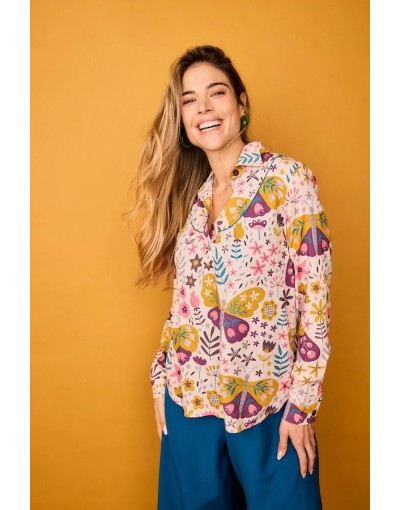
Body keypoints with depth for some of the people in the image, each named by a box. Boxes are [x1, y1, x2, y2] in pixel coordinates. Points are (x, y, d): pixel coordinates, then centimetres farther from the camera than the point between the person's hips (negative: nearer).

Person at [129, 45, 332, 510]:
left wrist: (302, 402, -12)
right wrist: (161, 379, 9)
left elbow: (316, 297, -12)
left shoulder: (288, 178, -9)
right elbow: (184, 301, 10)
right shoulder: (187, 192, 6)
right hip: (189, 396, 5)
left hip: (268, 400, -4)